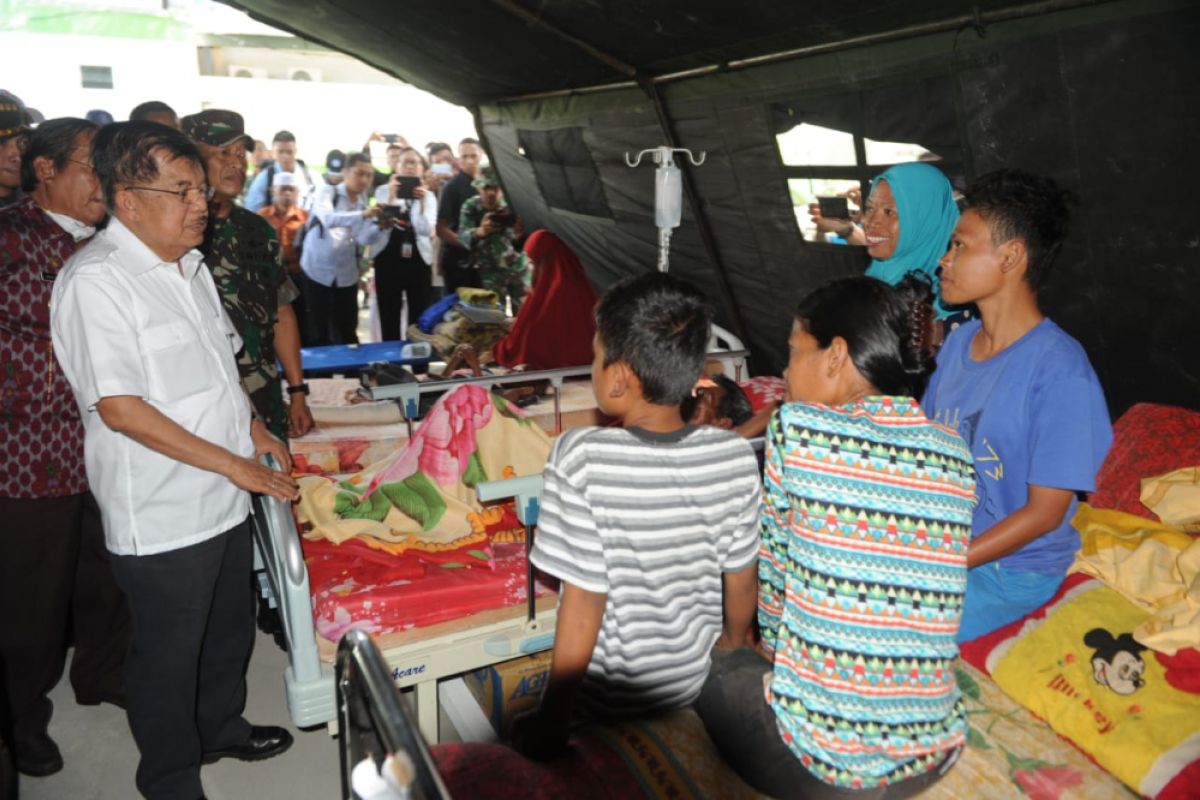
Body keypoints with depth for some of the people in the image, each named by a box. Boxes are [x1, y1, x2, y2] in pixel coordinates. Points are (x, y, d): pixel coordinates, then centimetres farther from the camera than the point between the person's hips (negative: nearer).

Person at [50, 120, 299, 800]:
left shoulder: (189, 265, 9)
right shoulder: (96, 280, -19)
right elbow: (120, 409, -23)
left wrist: (254, 430, 8)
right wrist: (235, 464, -21)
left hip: (227, 501, 8)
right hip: (163, 520, -8)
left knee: (229, 631, 24)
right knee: (168, 656, 11)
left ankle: (221, 727, 48)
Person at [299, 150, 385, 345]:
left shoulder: (363, 202, 7)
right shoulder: (328, 192, -6)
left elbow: (363, 239, -4)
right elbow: (328, 219, -27)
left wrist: (381, 226, -23)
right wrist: (363, 215, -41)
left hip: (346, 275, 4)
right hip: (317, 271, -4)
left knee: (347, 333, 8)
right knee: (318, 332, 1)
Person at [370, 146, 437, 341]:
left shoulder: (428, 195, 7)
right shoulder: (383, 191, 4)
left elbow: (426, 230, -9)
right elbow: (381, 225, -11)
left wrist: (421, 202, -21)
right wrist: (391, 197, -20)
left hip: (418, 261, 1)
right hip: (387, 260, -1)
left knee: (419, 317, 1)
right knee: (389, 317, 1)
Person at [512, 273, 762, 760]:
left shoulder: (583, 459, -29)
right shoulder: (736, 457, -16)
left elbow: (583, 608, -24)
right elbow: (741, 587, -4)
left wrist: (549, 726, -10)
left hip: (611, 703, -4)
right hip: (700, 686, 4)